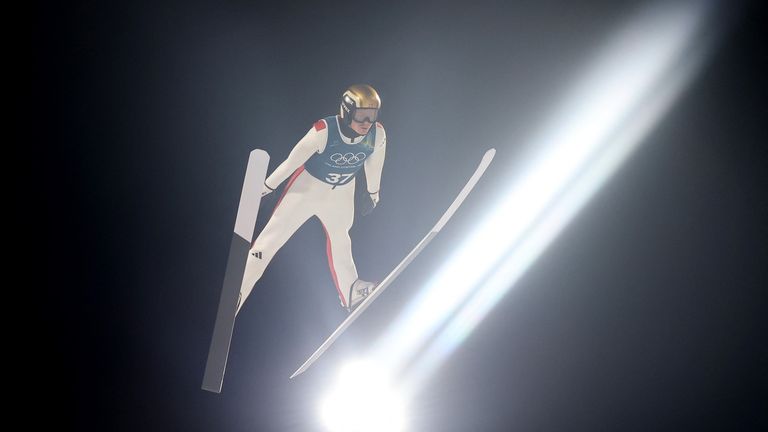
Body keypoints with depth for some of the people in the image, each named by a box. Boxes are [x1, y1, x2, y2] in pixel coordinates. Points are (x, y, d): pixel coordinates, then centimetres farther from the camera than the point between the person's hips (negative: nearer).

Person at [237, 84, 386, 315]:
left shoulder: (378, 135, -21)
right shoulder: (324, 131, -34)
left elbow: (374, 164, 0)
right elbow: (293, 159, -22)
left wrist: (373, 192, 15)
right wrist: (266, 187, -12)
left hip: (342, 193, 4)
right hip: (308, 186, -4)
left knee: (340, 239, 25)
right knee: (272, 237, -4)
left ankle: (350, 292, 46)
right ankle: (236, 293, 4)